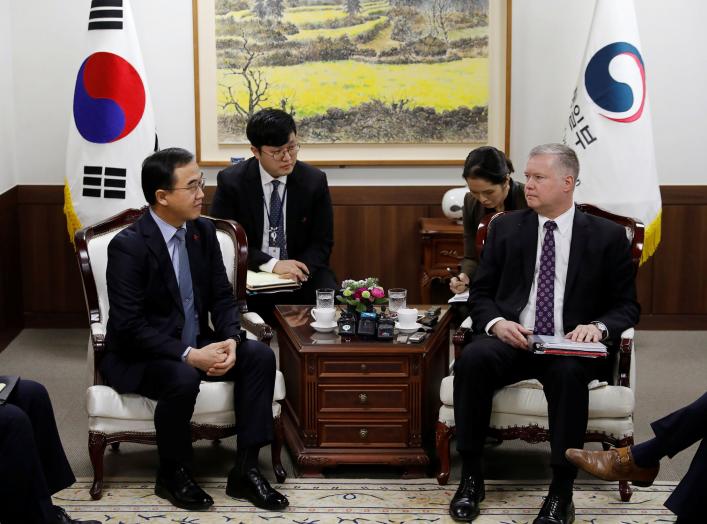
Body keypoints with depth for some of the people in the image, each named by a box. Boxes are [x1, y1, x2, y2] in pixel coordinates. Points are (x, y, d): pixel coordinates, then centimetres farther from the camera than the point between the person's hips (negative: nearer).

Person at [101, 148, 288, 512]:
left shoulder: (203, 231, 0)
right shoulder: (128, 245, -20)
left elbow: (222, 297, 5)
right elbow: (129, 326, -24)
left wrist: (231, 339, -16)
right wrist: (188, 355, -30)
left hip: (197, 345, 7)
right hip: (140, 357, -7)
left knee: (260, 356, -16)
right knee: (183, 380, -36)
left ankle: (245, 470, -10)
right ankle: (172, 476, -9)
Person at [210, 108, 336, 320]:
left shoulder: (314, 180, 0)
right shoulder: (231, 181, -5)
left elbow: (322, 242, 5)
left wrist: (299, 268, -17)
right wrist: (272, 265, -19)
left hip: (301, 275, 1)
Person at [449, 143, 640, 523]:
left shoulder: (607, 236, 5)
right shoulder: (505, 228, 11)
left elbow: (627, 306, 7)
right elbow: (480, 293, 12)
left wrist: (598, 327, -16)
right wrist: (495, 322, -11)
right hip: (510, 339, 2)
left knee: (567, 373, -37)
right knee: (472, 359, -31)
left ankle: (561, 492, -27)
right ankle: (470, 477, -20)